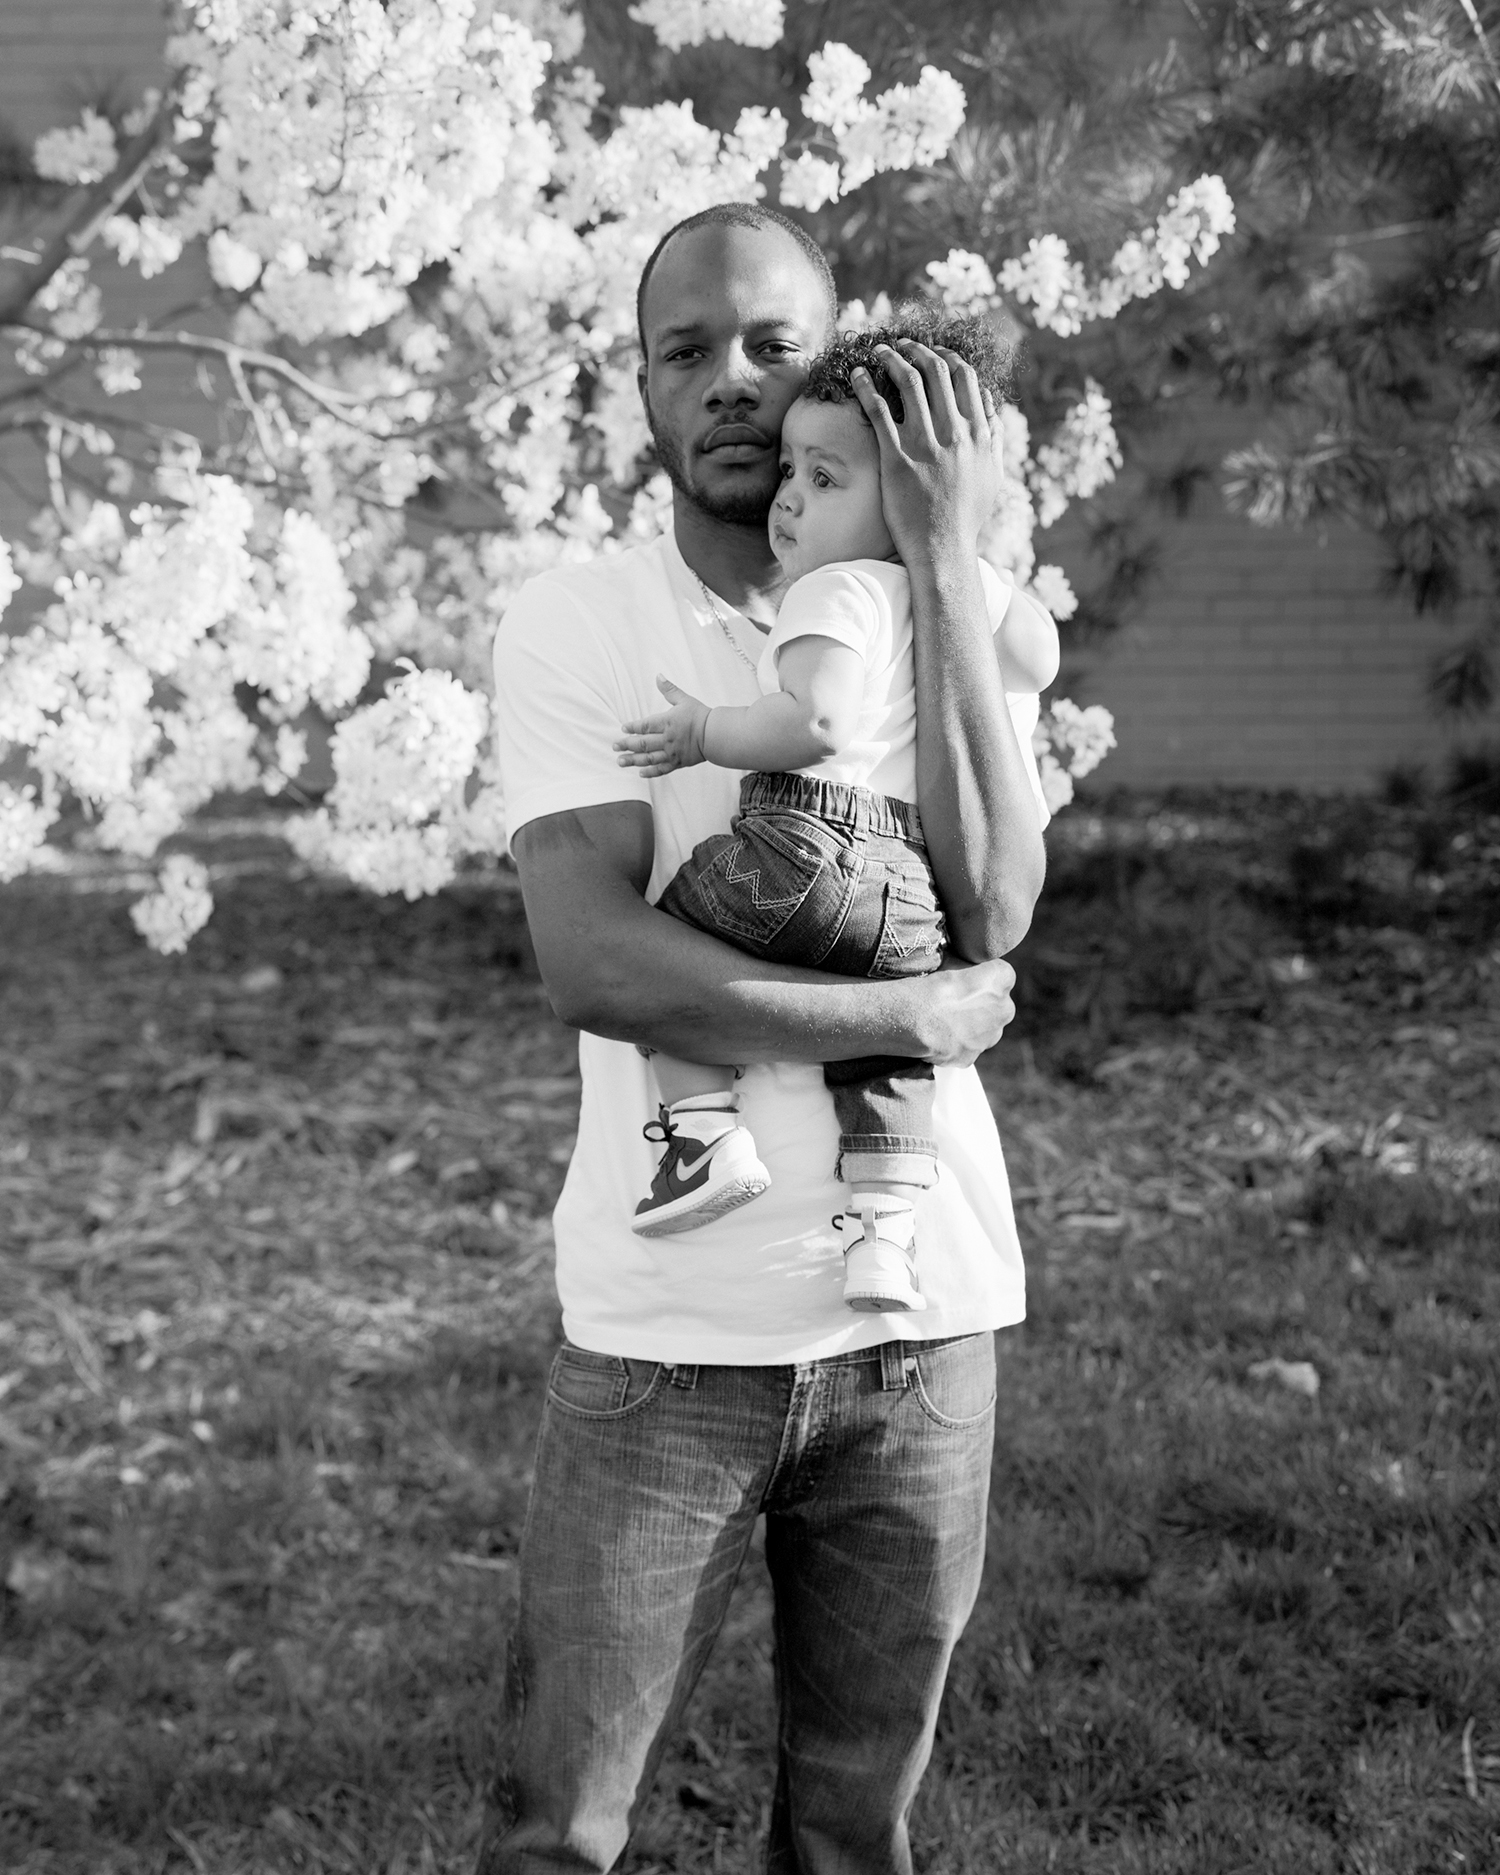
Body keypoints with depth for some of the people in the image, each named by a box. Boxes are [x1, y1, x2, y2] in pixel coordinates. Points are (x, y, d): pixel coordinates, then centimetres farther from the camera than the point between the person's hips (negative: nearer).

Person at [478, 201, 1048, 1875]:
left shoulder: (951, 617, 5)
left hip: (920, 1318, 2)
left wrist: (945, 564, -15)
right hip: (664, 1330, -2)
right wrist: (912, 1017, -14)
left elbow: (990, 905, -13)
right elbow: (594, 962, -16)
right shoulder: (573, 625, -3)